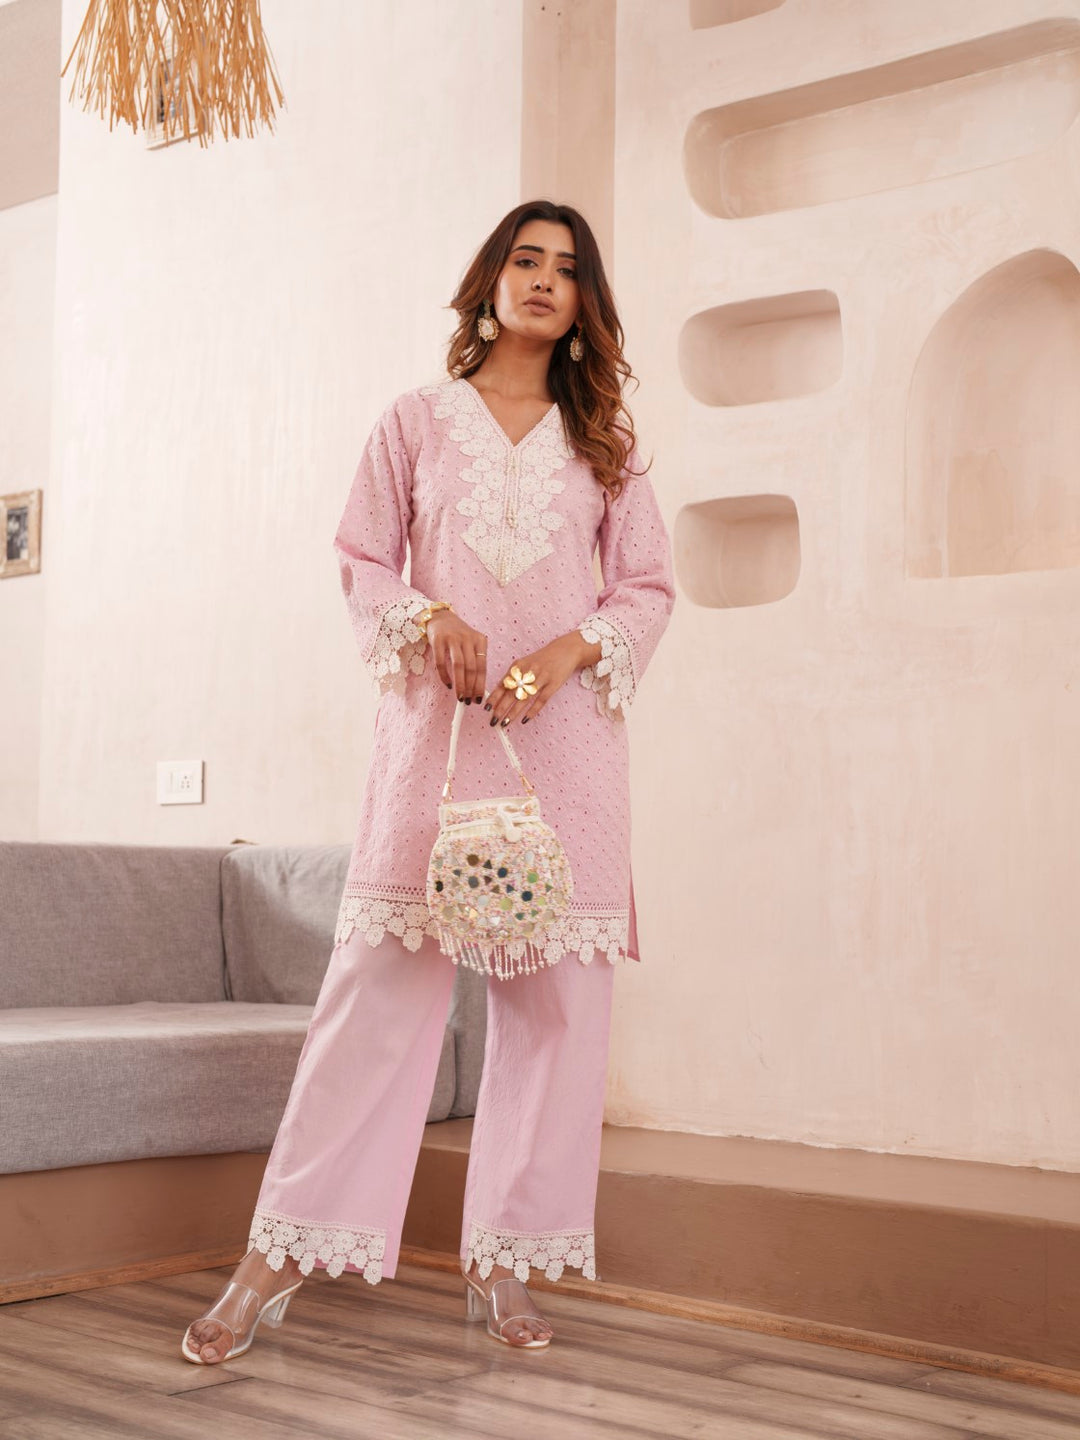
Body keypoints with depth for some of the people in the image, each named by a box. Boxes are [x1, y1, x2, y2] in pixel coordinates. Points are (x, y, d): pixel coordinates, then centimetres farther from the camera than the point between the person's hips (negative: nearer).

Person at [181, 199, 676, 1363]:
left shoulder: (605, 441, 15)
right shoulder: (417, 419, 12)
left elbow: (646, 586, 11)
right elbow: (362, 559, 9)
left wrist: (568, 650, -7)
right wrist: (431, 621, -10)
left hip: (564, 727, 2)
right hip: (435, 718, -2)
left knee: (557, 994, -2)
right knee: (381, 977, -6)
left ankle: (501, 1263, 8)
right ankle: (278, 1257, 1)